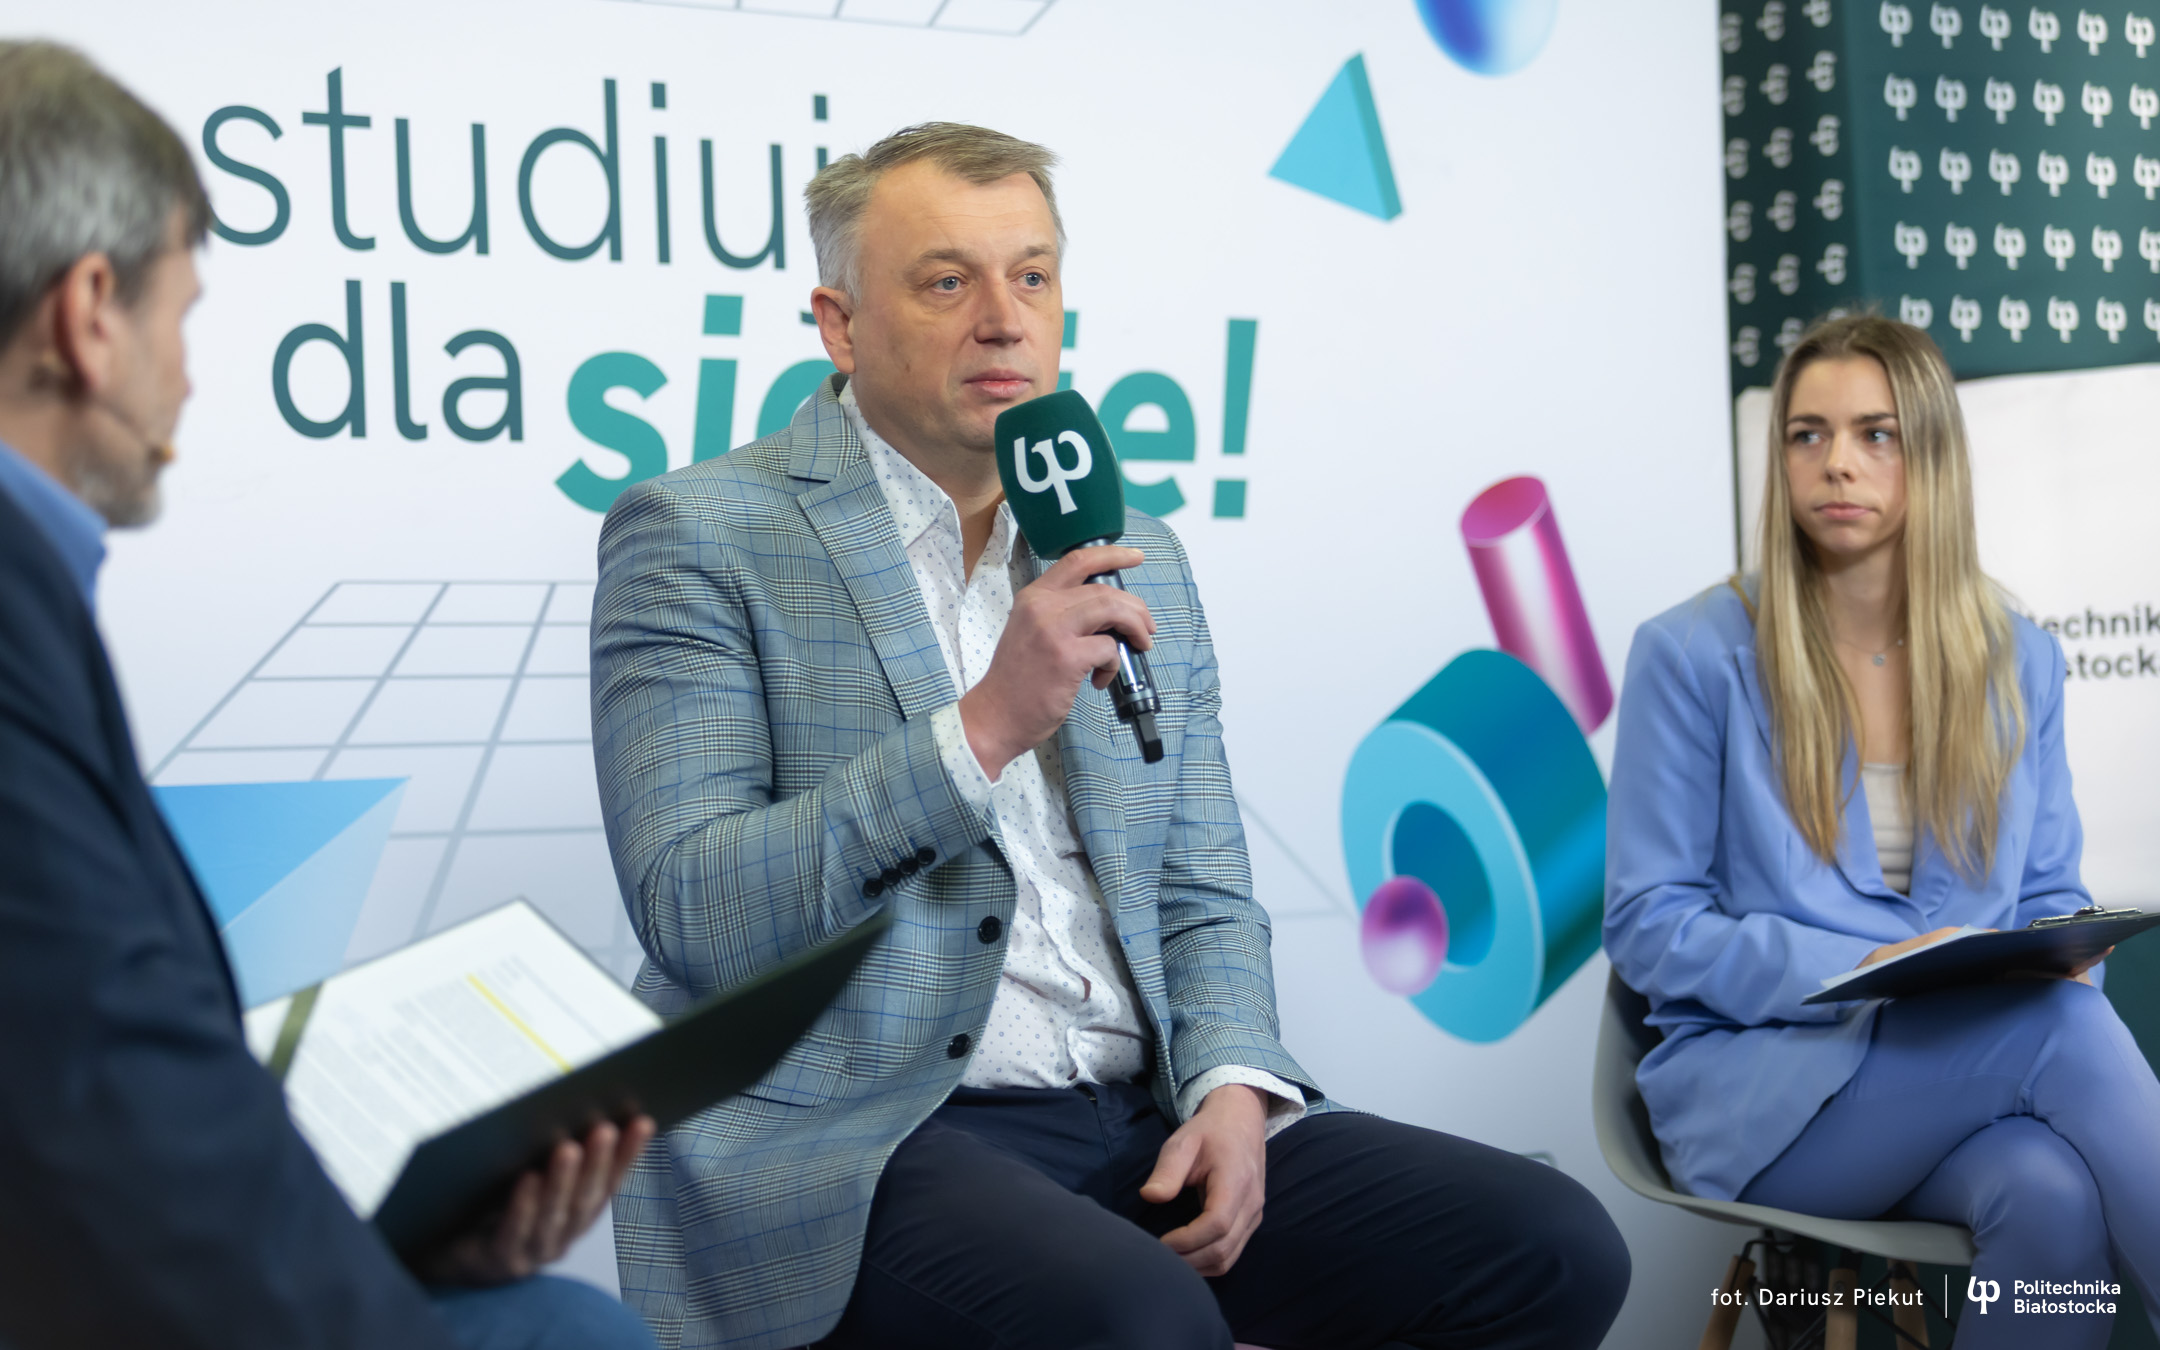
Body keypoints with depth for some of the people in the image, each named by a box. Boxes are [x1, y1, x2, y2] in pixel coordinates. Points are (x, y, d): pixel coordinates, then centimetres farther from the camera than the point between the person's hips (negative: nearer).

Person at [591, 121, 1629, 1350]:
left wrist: (1233, 1088, -4)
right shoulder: (697, 539, -2)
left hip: (1139, 1118, 6)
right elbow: (690, 917, -12)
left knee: (1556, 1248, -9)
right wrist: (984, 727, -20)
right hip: (849, 1146, -6)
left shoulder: (1139, 560, 15)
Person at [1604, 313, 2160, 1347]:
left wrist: (2055, 963, -10)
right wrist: (1865, 971, -17)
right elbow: (1647, 927, -4)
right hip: (1753, 1085, -3)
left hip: (1973, 1068, 4)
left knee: (2052, 1195, -35)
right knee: (2068, 1031, -32)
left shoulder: (2018, 661, 10)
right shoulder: (1693, 656, -2)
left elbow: (2052, 896, 16)